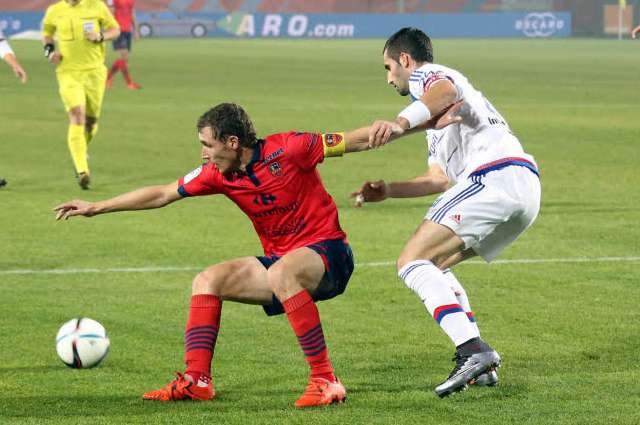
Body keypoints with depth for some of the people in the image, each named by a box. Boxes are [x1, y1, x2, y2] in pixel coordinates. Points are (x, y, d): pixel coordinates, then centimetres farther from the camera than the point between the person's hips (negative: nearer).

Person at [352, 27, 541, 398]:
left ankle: (473, 350, -31)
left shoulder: (425, 75, 8)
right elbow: (440, 178, 33)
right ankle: (482, 366, 7)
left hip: (493, 176, -10)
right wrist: (388, 190, 29)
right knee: (434, 263, 20)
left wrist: (400, 122, -35)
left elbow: (446, 90, -20)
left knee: (412, 261, -13)